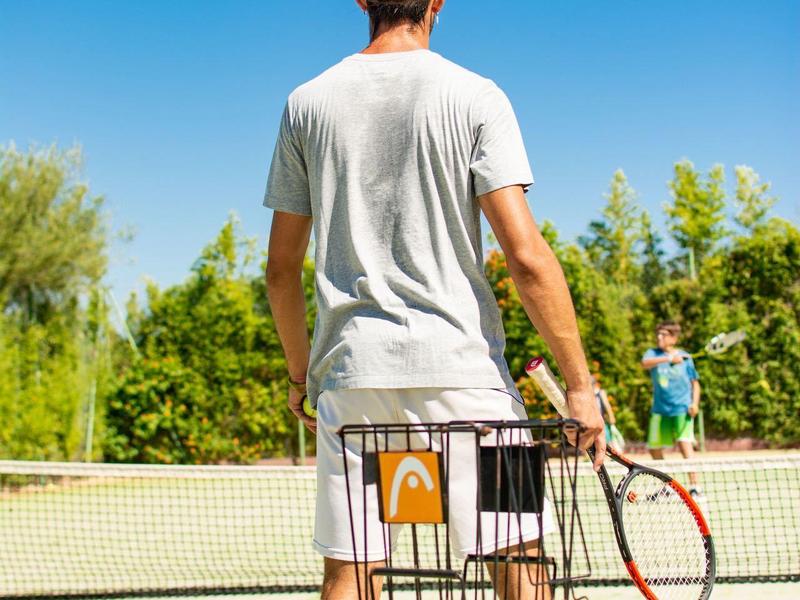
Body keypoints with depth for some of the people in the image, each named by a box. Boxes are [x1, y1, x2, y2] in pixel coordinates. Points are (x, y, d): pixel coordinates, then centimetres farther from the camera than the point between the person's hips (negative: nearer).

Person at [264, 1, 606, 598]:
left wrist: (299, 372, 23)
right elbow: (526, 254, -10)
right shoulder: (475, 96, -2)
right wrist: (579, 381, -5)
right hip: (460, 364, -3)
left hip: (349, 369, 3)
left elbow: (282, 267, 11)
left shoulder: (306, 102, 8)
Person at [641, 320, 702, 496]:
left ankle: (694, 486, -18)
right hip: (660, 409, 3)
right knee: (654, 448, 9)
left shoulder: (685, 357, 3)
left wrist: (695, 403, -7)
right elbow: (645, 363, -22)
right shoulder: (653, 353, 2)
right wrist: (669, 358, -34)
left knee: (685, 444, -18)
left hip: (682, 409, -3)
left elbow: (695, 382, 9)